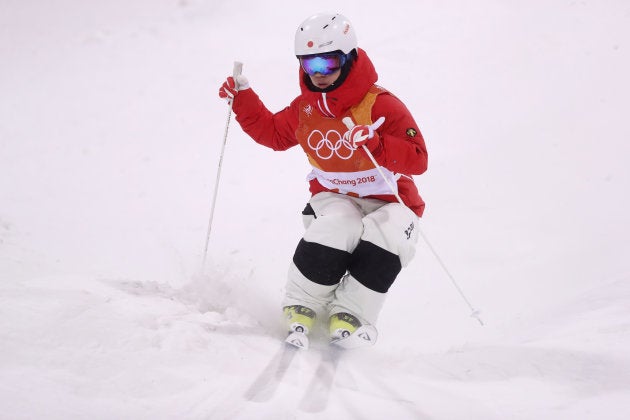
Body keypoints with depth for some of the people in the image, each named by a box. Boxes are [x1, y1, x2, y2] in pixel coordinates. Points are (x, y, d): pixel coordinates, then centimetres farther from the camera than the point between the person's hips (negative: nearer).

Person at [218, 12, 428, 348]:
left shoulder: (381, 105, -16)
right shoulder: (305, 108, 2)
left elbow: (418, 160, -21)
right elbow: (274, 133, 23)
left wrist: (373, 143, -37)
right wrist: (242, 99, 10)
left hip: (388, 200, -2)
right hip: (334, 197, 2)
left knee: (384, 243, -36)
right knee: (333, 232, -33)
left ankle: (349, 315, -19)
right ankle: (300, 307, -13)